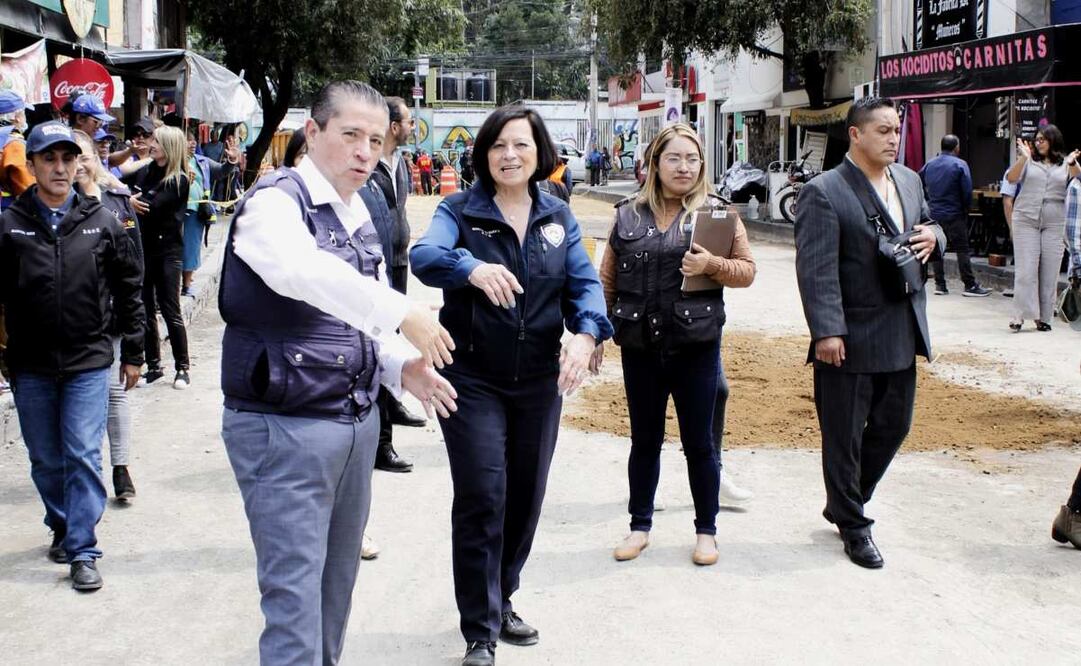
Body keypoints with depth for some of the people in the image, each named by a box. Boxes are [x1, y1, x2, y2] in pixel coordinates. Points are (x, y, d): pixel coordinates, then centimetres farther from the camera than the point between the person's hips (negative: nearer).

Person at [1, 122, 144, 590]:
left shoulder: (101, 222, 1)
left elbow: (128, 290, 8)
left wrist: (132, 352, 9)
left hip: (89, 362, -1)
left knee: (84, 456, -4)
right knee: (46, 460, 13)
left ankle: (82, 550, 2)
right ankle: (62, 528, 33)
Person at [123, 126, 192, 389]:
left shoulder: (179, 180, -9)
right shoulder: (145, 171, 9)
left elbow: (151, 206, -20)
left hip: (167, 250, -5)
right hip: (142, 246, 5)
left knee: (170, 310, -1)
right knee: (145, 310, 7)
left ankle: (182, 367, 8)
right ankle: (153, 365, 16)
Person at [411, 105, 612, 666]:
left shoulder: (558, 217, 6)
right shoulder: (460, 211, -5)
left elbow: (584, 283, -1)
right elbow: (424, 255, -24)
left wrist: (586, 334, -23)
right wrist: (473, 267, -47)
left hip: (539, 380, 4)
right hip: (473, 378, -4)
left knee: (526, 496, 13)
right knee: (482, 500, -6)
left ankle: (500, 601, 35)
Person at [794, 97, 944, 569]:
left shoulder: (909, 180, 10)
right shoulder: (824, 193, -13)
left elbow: (928, 226, 24)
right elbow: (817, 268, -19)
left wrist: (933, 236, -1)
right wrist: (826, 331, -25)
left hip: (902, 335, 8)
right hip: (850, 338, -7)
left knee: (893, 425, 17)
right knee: (844, 436, 5)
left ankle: (843, 503, 36)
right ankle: (853, 525, 22)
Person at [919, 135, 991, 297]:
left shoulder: (929, 165, 7)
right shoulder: (960, 165, -9)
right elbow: (967, 191, -13)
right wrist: (966, 208, 3)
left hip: (933, 213, 5)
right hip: (954, 215, -5)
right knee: (962, 250, -2)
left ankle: (940, 285, 9)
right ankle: (970, 285, -2)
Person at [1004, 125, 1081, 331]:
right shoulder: (1029, 161, 7)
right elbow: (1011, 178, -6)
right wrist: (1024, 158, -21)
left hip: (1054, 223, 1)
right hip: (1026, 219, -1)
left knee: (1050, 271, 3)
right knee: (1025, 269, -4)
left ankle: (1043, 317, 10)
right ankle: (1020, 315, -4)